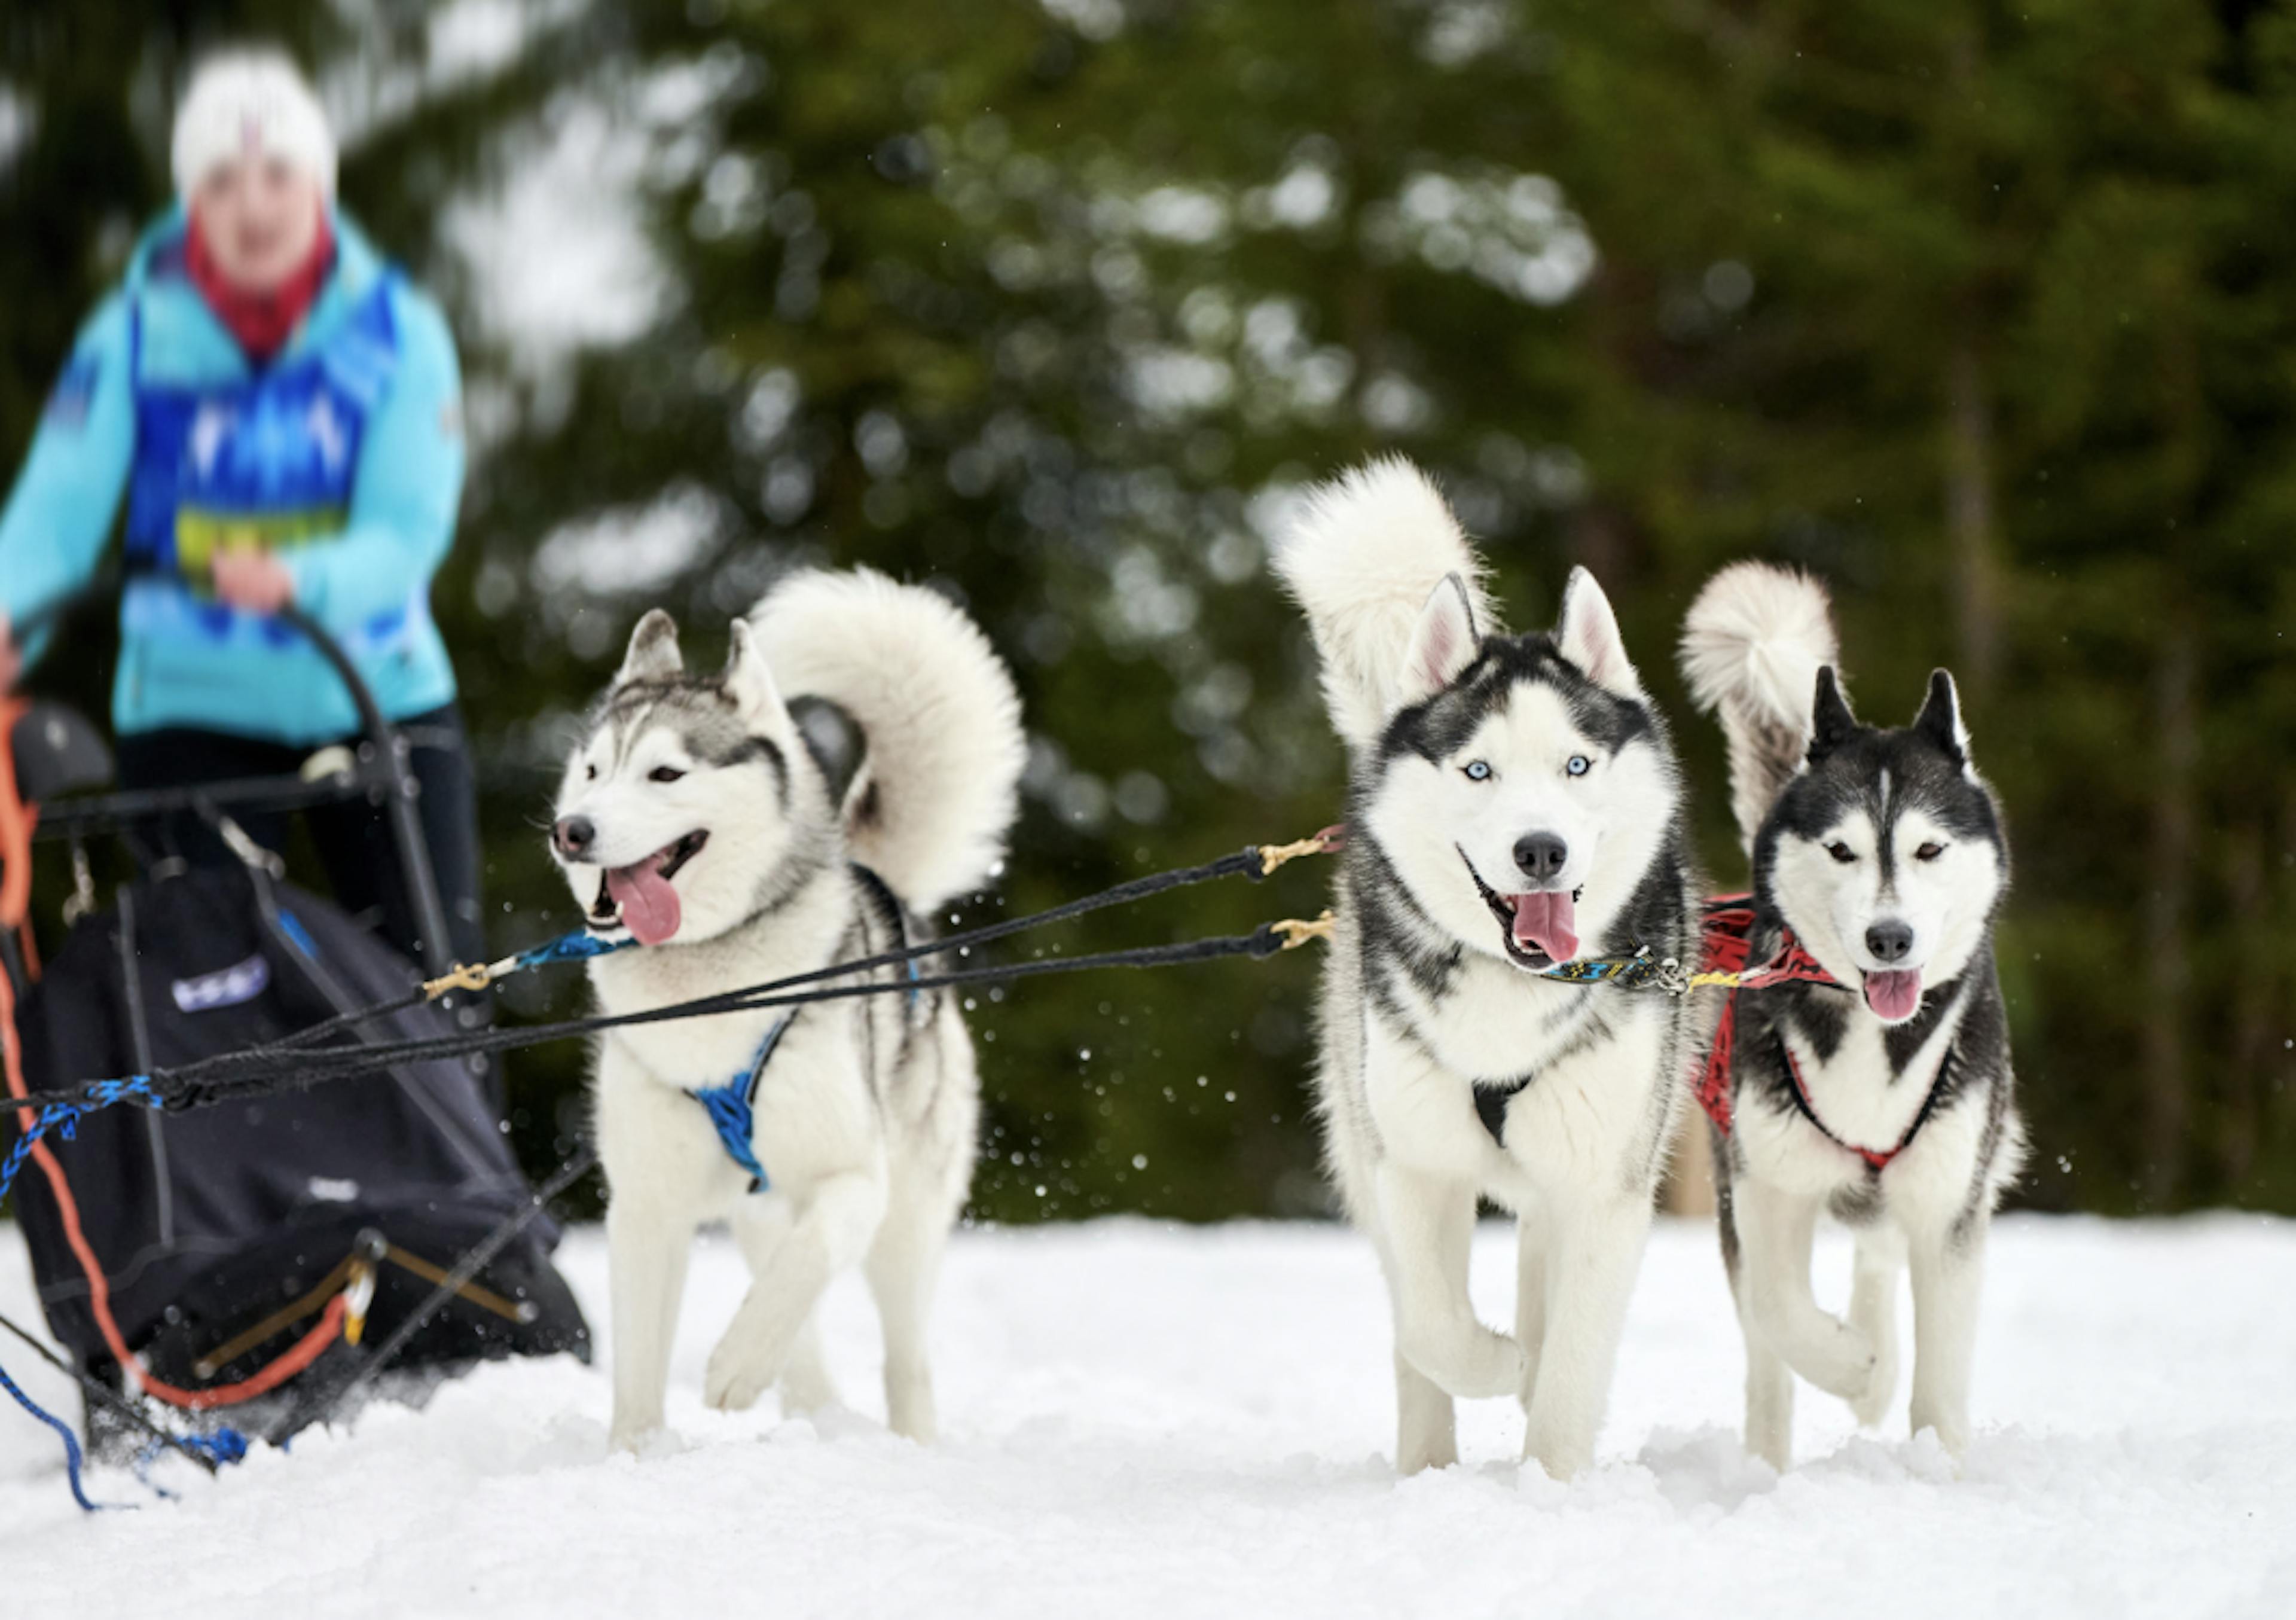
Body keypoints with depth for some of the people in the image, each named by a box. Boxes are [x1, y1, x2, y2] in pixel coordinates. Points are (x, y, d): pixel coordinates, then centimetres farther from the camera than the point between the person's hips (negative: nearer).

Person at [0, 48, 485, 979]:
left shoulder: (398, 333, -5)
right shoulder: (134, 337, -6)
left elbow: (408, 529, -14)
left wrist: (301, 582, -35)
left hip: (379, 694, 1)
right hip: (192, 705, -1)